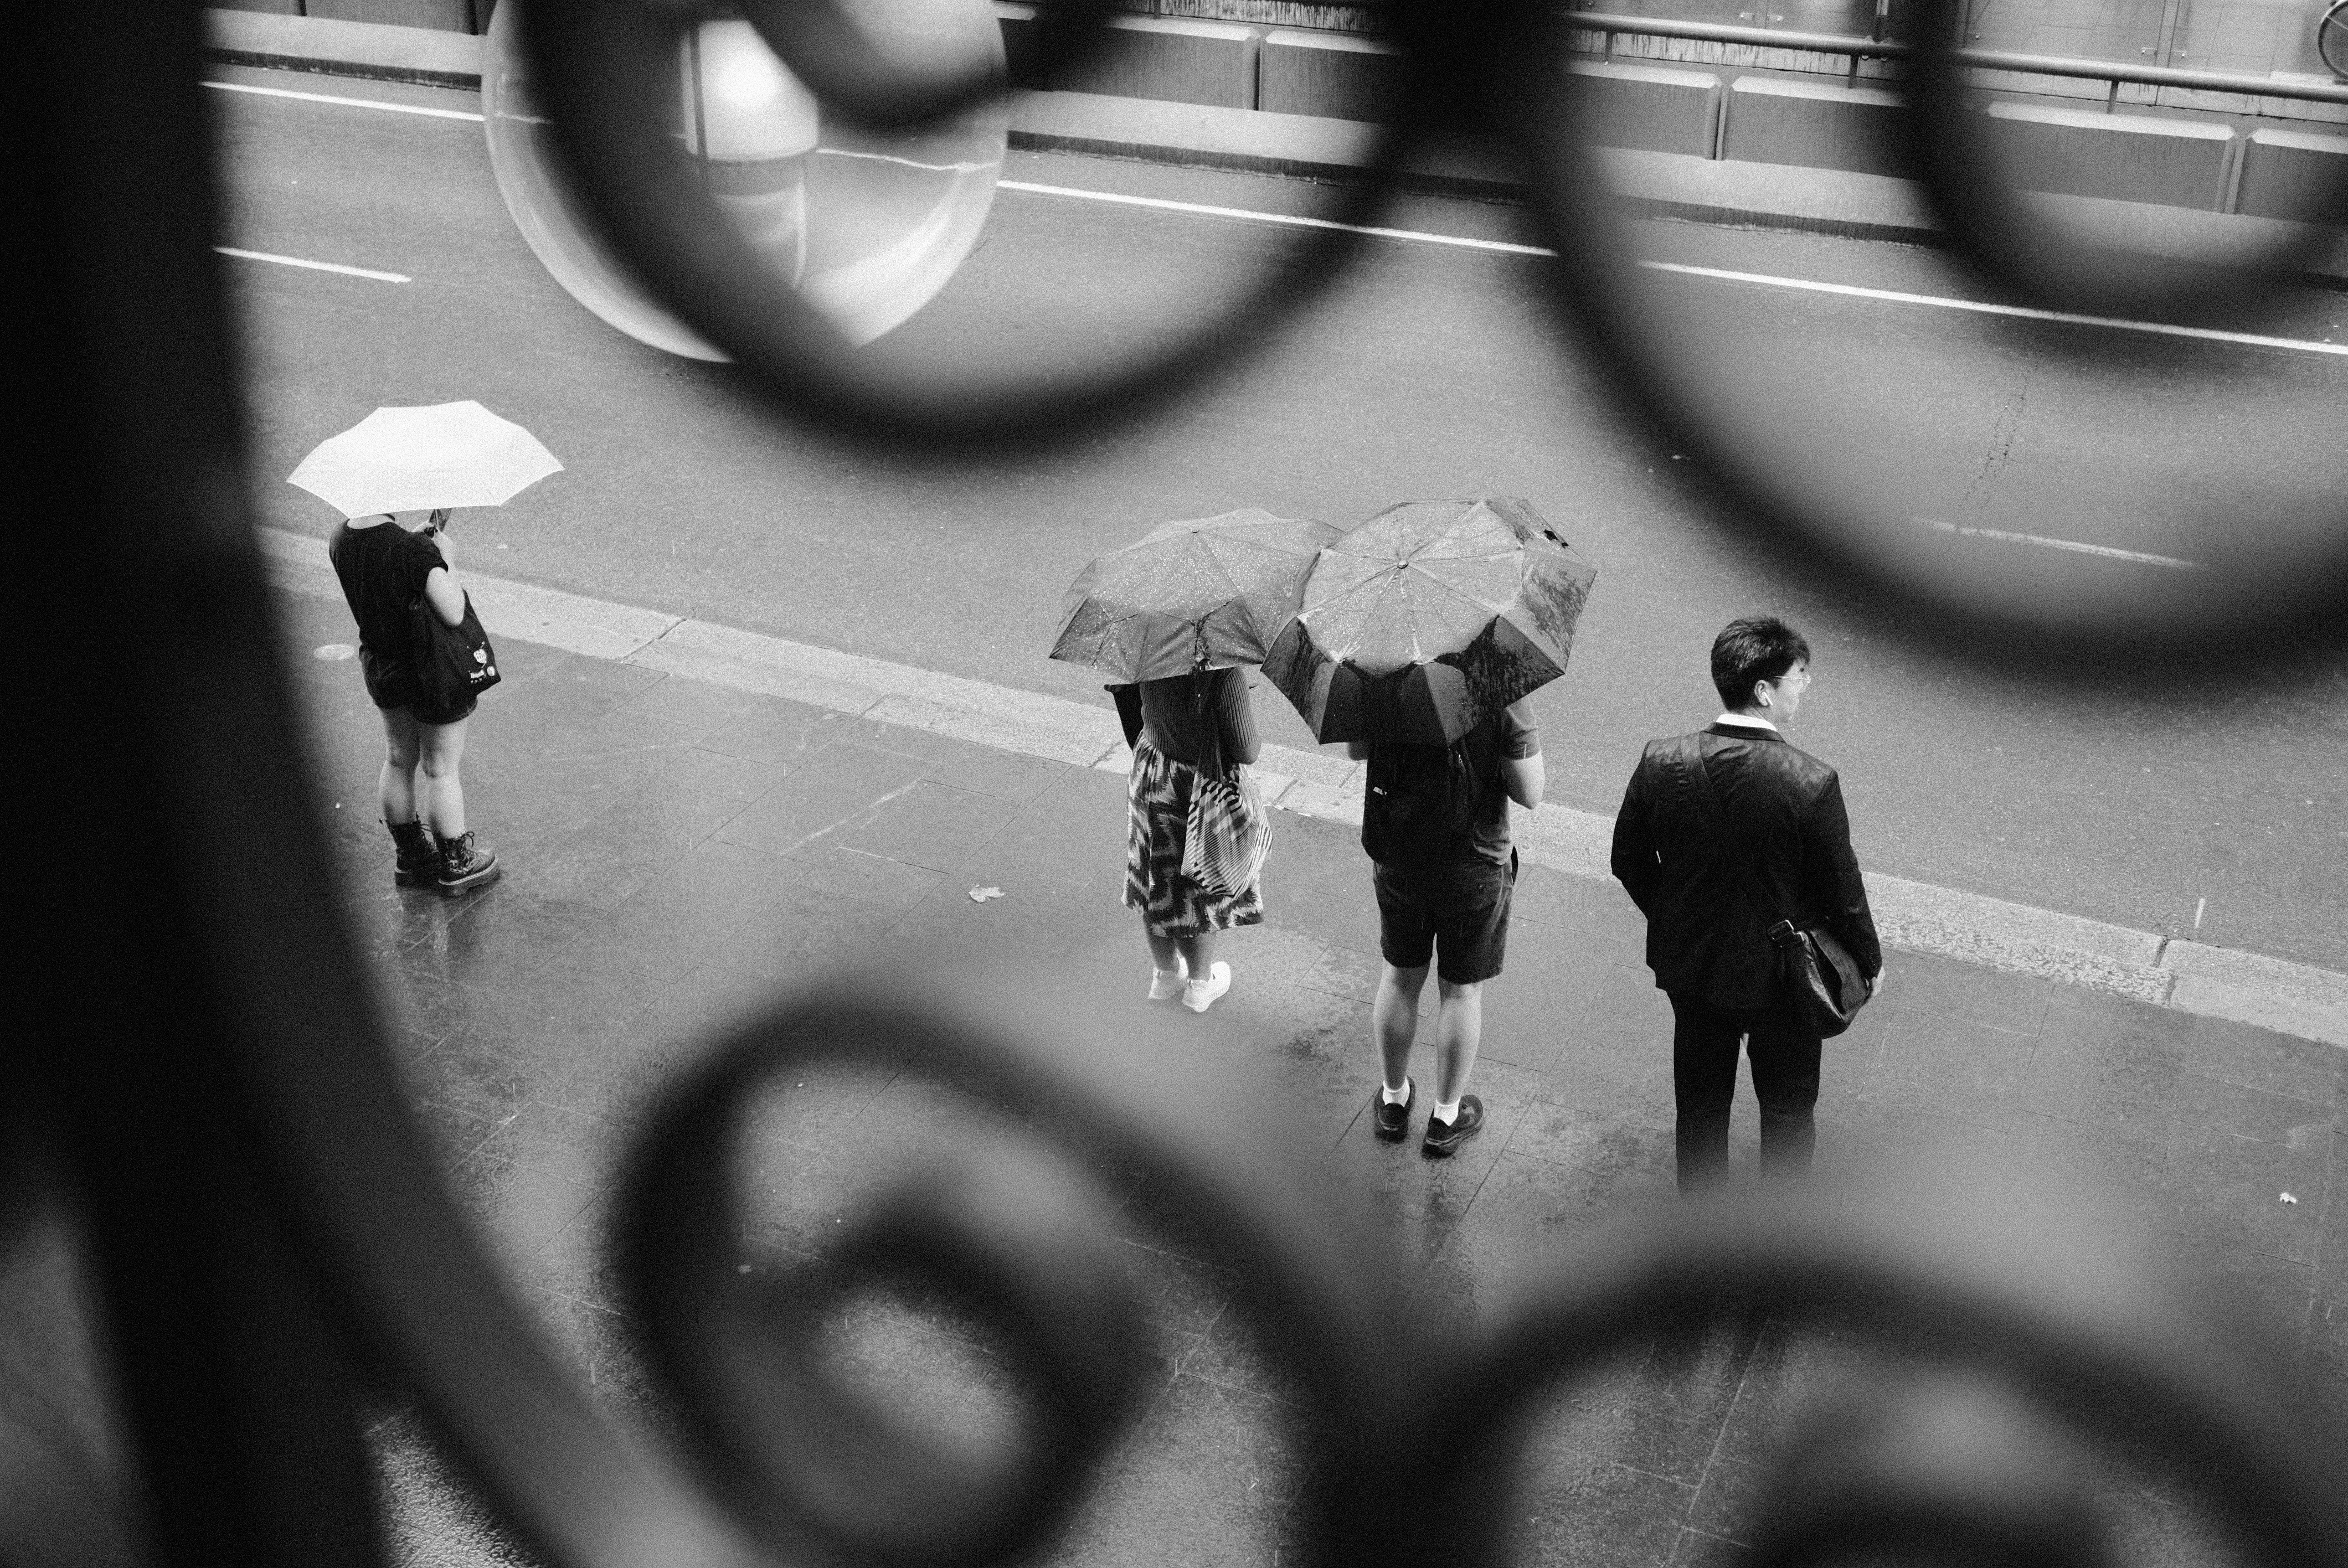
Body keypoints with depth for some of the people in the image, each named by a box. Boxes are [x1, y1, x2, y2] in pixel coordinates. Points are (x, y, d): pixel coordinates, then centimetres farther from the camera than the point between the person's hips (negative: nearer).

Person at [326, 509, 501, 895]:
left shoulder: (339, 542, -8)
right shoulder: (412, 549, -29)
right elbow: (452, 613, -30)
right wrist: (447, 558, -17)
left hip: (379, 667, 7)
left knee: (398, 761, 23)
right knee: (440, 769, 10)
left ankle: (410, 857, 39)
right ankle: (457, 864, 27)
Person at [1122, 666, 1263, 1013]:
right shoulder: (1226, 672, -30)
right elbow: (1245, 752, -22)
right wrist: (1258, 745, -2)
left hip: (1150, 779, 5)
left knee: (1158, 883, 22)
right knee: (1201, 889, 17)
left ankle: (1165, 974, 40)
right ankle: (1200, 984, 35)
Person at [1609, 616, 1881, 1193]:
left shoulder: (1661, 761, -17)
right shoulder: (1810, 783, -28)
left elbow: (1629, 862, -3)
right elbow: (1842, 892, -15)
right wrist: (1870, 961, 3)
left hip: (1688, 966, 3)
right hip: (1780, 973, -3)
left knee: (1700, 1102, 25)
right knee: (1787, 1108, 22)